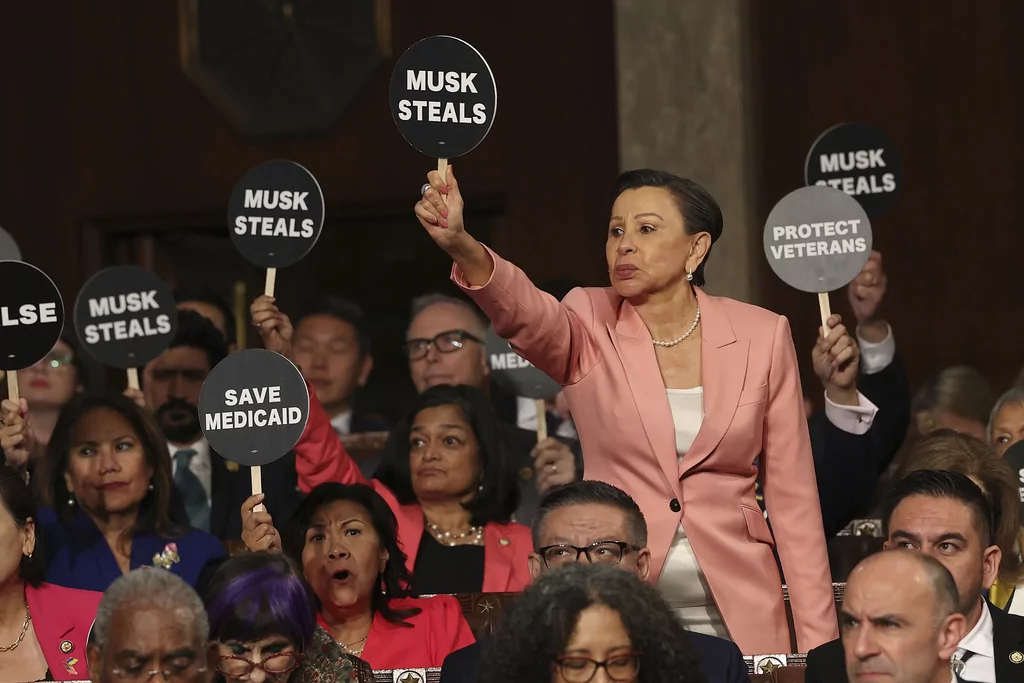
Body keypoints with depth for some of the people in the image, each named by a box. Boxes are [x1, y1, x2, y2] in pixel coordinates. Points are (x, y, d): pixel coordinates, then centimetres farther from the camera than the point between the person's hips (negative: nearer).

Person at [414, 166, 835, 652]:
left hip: (739, 619, 0)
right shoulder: (589, 329, -1)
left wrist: (817, 639, -1)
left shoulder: (762, 336, 1)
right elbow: (522, 311, -25)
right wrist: (461, 245, -46)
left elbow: (792, 496, 3)